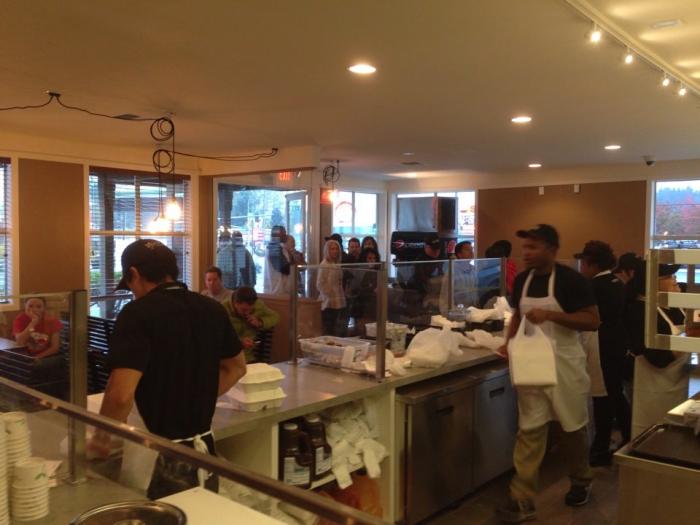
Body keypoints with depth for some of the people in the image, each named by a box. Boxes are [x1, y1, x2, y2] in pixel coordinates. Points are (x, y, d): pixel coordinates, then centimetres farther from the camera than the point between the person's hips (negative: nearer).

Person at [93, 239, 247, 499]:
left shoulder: (137, 314, -17)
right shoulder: (211, 308, 2)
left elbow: (121, 395, -25)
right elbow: (236, 367, 15)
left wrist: (101, 437, -8)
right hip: (206, 447, 7)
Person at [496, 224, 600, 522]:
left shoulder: (571, 280, -13)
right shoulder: (522, 280, 3)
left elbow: (593, 320, -15)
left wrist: (551, 315, -27)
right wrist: (510, 342, -2)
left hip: (564, 364, -4)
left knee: (572, 426, 15)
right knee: (529, 430, 2)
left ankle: (581, 482, 40)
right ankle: (522, 501, 7)